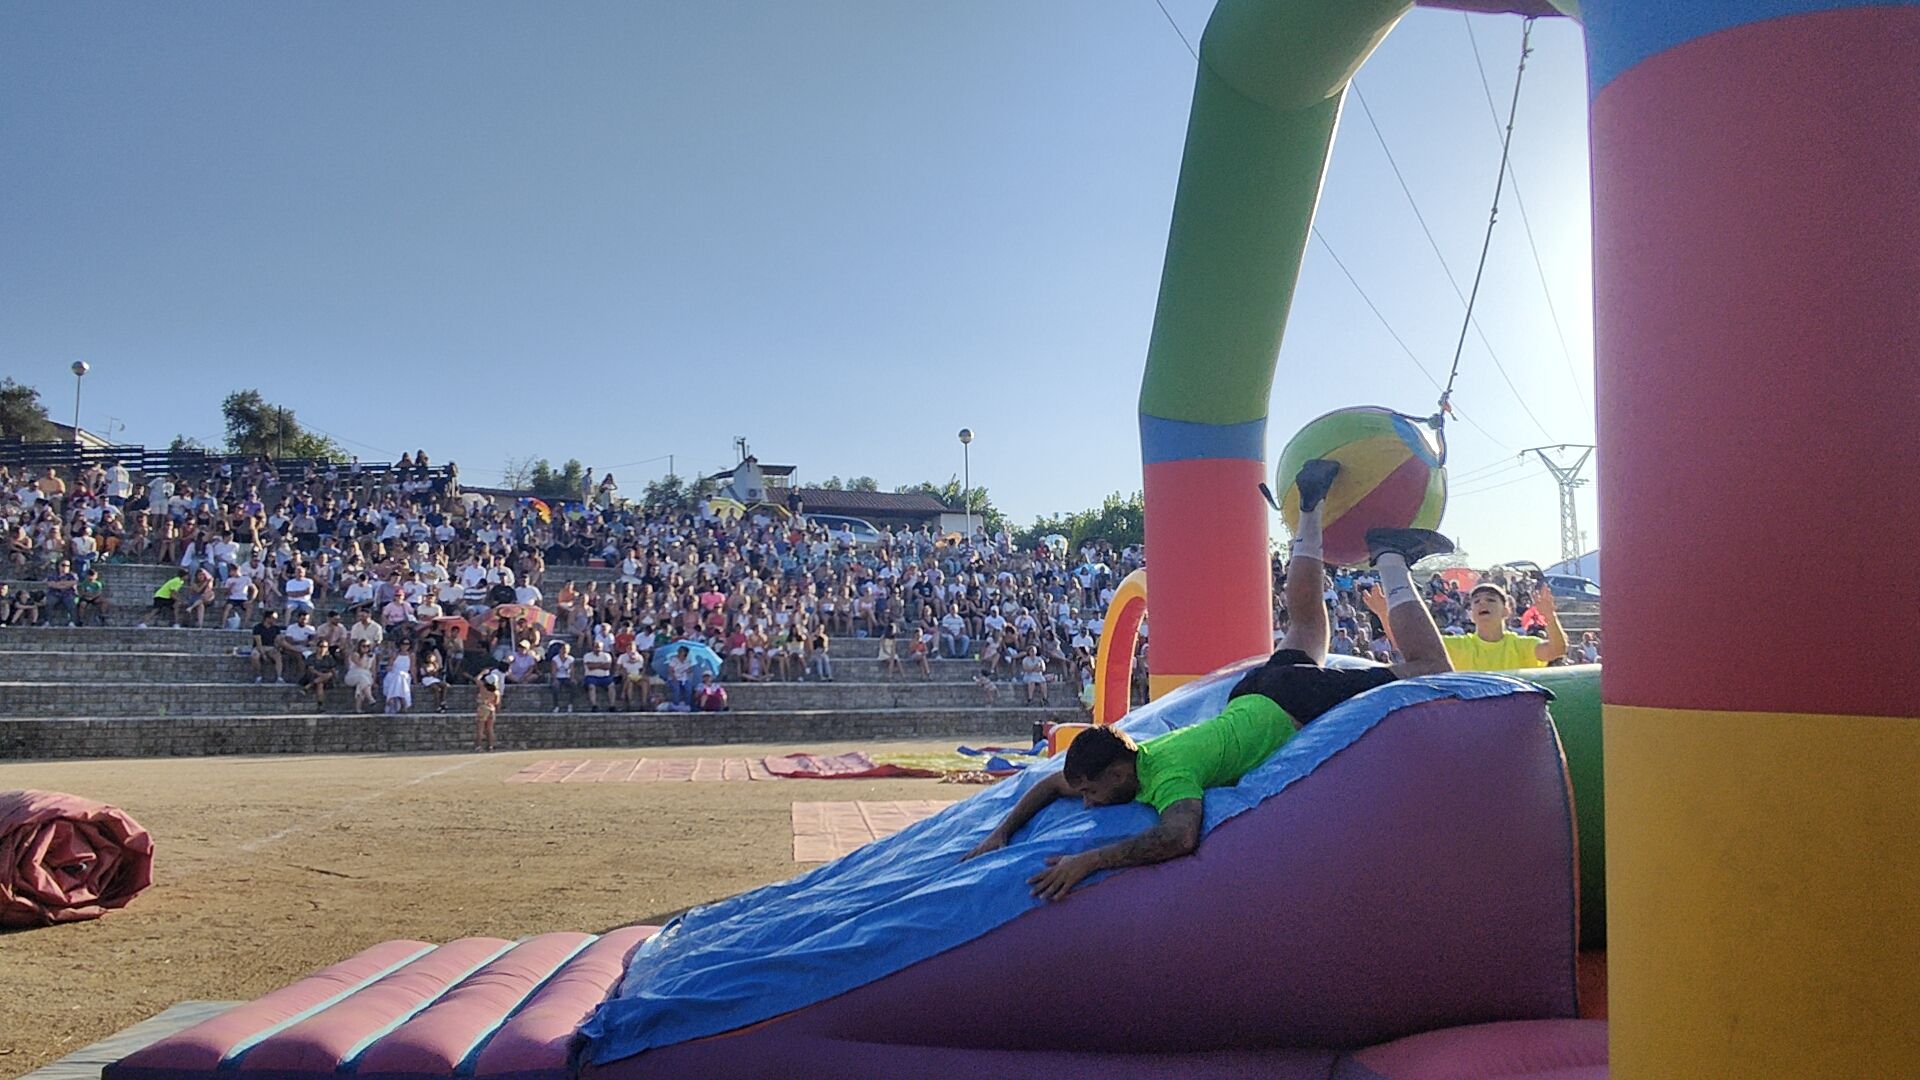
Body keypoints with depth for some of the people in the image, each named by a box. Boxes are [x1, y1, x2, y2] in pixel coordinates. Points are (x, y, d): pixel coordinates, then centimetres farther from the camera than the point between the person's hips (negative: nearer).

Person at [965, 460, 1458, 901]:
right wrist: (1001, 832, -11)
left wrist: (1090, 860, -53)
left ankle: (1389, 559, 14)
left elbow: (1180, 837, -57)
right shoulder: (1121, 762, -15)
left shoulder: (1167, 775, -37)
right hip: (1253, 696, 7)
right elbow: (1050, 784, 2)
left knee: (1434, 671, 3)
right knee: (1305, 621, 36)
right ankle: (1310, 510, 40)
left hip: (1295, 706, -7)